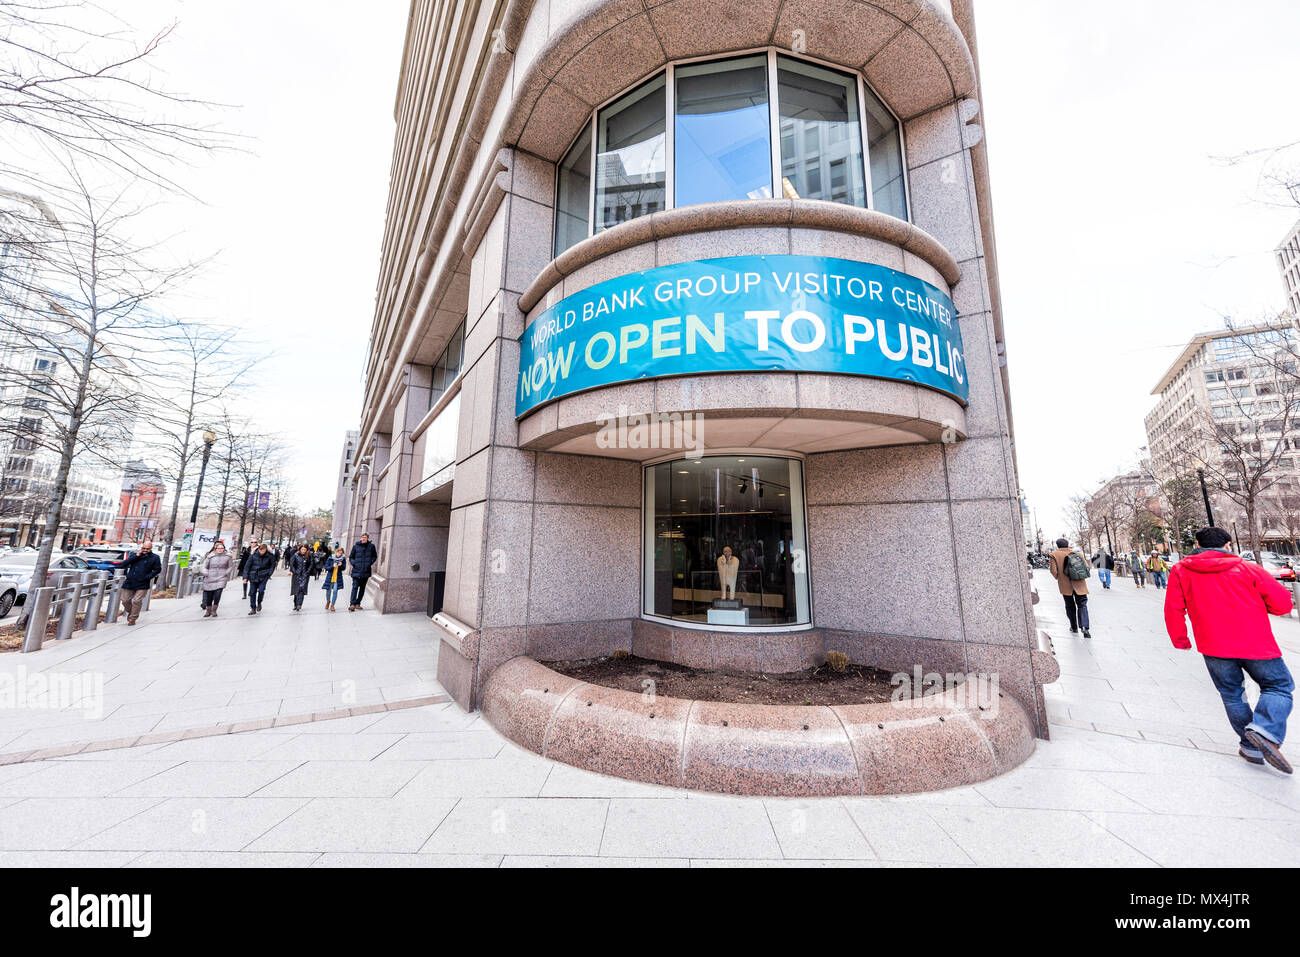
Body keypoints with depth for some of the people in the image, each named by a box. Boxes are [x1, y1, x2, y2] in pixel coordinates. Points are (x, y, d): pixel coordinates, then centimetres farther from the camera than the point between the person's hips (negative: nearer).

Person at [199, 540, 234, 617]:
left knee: (218, 593, -14)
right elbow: (204, 566, 8)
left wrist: (226, 573, -2)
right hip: (210, 579, 2)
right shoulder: (210, 556, 4)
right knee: (208, 595, 6)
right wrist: (206, 573, -7)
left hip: (221, 578, -2)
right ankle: (208, 610, 25)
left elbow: (231, 567, 10)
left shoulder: (227, 556, 4)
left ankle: (214, 610, 1)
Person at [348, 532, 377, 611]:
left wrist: (370, 563, 1)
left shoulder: (371, 546, 2)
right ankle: (352, 604, -11)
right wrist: (353, 563, -5)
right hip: (357, 571, -2)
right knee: (355, 587, -10)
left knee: (362, 588, 9)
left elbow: (375, 556, 15)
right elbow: (350, 557, 11)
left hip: (366, 571, 2)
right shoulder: (356, 546, 0)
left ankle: (358, 603, 18)